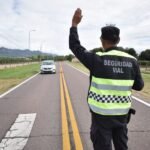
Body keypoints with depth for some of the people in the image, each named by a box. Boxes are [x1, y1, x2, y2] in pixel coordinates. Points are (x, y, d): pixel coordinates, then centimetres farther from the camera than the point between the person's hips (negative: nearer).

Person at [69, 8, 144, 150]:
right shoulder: (132, 60, -4)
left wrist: (74, 24, 0)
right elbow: (139, 85, 4)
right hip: (122, 113, 4)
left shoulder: (98, 59, -17)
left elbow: (75, 46, -7)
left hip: (102, 114, -4)